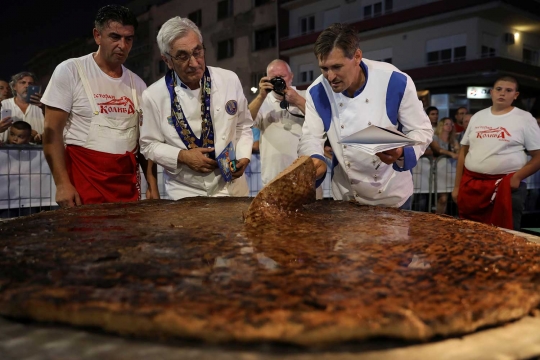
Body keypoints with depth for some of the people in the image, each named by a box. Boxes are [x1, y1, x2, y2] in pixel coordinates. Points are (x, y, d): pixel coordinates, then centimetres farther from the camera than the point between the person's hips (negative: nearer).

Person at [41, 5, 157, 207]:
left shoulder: (137, 84, 9)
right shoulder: (70, 71, -3)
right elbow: (52, 131, -7)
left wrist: (152, 185, 6)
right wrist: (62, 183, -15)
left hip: (128, 182, 4)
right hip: (84, 180, -4)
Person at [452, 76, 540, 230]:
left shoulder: (525, 119, 1)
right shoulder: (477, 117, 11)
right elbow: (464, 152, 13)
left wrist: (517, 178, -14)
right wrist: (457, 186, 8)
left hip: (507, 186, -3)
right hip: (471, 185, 4)